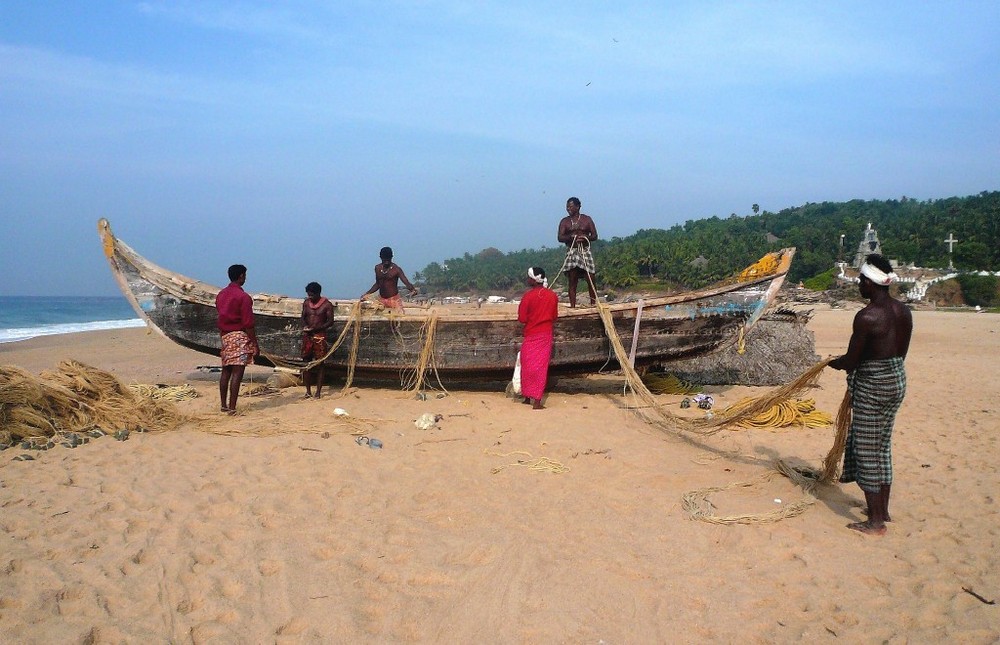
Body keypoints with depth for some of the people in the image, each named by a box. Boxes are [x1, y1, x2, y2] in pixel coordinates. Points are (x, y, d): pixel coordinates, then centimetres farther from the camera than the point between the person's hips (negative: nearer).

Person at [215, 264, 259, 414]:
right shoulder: (243, 297, -12)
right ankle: (232, 408, -10)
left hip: (225, 336, 8)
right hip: (240, 336, -8)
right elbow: (248, 324, -15)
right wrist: (256, 344, -10)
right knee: (237, 373, -7)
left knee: (226, 371, 13)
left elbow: (220, 318, 15)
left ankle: (224, 405, 19)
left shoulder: (221, 295, 11)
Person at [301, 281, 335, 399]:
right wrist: (304, 326, -8)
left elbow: (330, 322, -7)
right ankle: (308, 390, 13)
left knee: (319, 364, -1)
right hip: (307, 336, 4)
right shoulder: (306, 303, 7)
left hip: (320, 336, -4)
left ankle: (318, 391, 4)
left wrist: (316, 328, -18)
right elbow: (303, 317, 14)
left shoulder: (327, 305, -7)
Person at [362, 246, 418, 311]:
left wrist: (413, 289, -39)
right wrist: (367, 293, 14)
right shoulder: (377, 268, 6)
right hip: (381, 299, 5)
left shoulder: (396, 269, -11)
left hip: (394, 299, -5)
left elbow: (407, 283, -19)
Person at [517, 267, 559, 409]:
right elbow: (554, 317, 8)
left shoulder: (528, 295, -13)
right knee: (540, 366, 3)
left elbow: (522, 319, -10)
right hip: (546, 335, 3)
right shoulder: (553, 295, -2)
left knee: (528, 366, 10)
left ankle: (528, 397, 20)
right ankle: (537, 400, -2)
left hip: (531, 335, -3)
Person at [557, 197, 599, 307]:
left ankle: (593, 304, 8)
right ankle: (572, 306, -2)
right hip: (571, 252, 0)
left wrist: (585, 238, -15)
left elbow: (595, 236, 6)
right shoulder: (564, 221, 9)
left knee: (590, 279, -5)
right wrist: (571, 237, -20)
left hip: (585, 252, 0)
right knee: (572, 281, -4)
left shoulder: (587, 219, 8)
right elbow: (560, 238, -1)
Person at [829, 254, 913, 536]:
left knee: (867, 451, 2)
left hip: (872, 385, -8)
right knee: (882, 445, 20)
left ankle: (876, 521, 9)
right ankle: (883, 509, 32)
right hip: (898, 379, 9)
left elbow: (851, 361, -16)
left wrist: (831, 362, 4)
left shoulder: (866, 316, -21)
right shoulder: (904, 312, 4)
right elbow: (900, 353, 11)